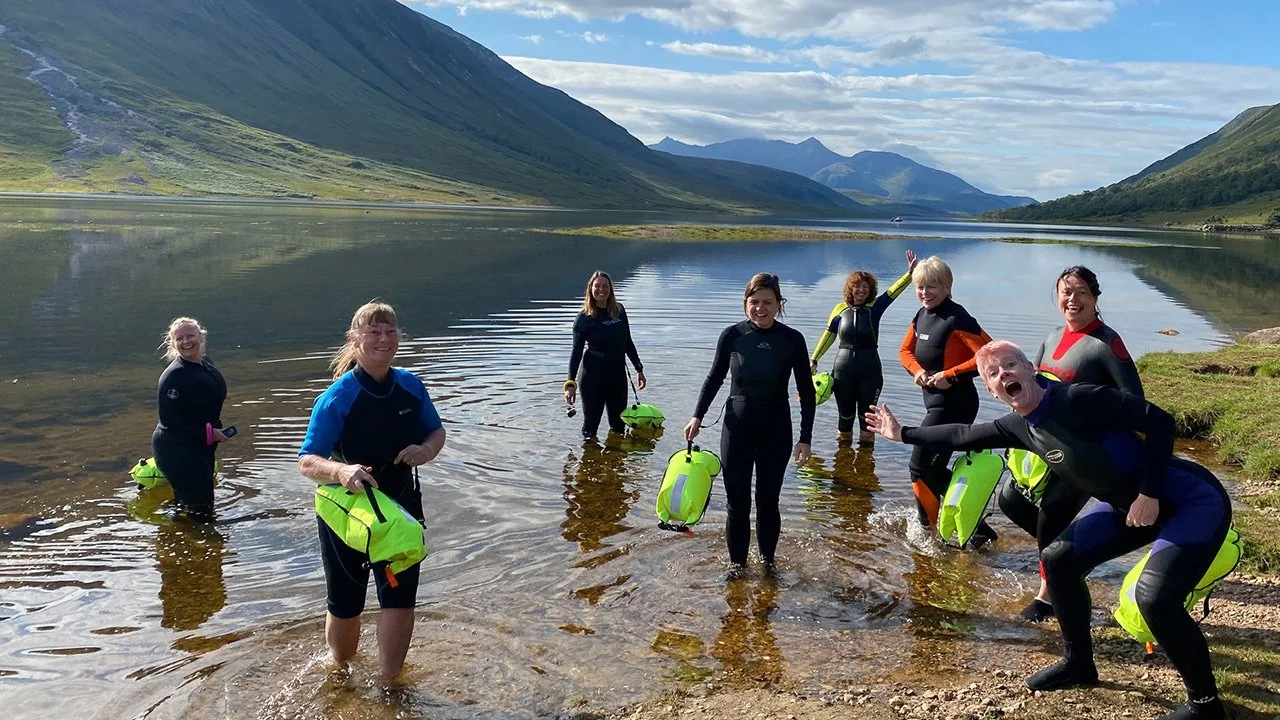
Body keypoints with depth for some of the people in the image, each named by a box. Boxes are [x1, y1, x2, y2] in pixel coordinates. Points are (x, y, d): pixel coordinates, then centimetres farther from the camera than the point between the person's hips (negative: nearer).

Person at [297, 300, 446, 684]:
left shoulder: (411, 386, -6)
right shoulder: (337, 397, -20)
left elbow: (437, 432, 7)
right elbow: (306, 461, -21)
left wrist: (427, 449, -16)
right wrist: (341, 471, -42)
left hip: (402, 508, 3)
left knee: (400, 598, 3)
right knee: (345, 604, 14)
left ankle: (389, 684, 22)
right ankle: (339, 671, 44)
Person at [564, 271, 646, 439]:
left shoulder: (619, 310, 6)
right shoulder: (585, 317, -6)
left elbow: (628, 343, 15)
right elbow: (577, 351, -7)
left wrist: (639, 369, 15)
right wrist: (571, 383, -13)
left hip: (618, 375, 5)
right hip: (593, 376, -5)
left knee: (618, 425, 13)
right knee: (591, 425, 4)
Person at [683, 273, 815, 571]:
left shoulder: (792, 340, -7)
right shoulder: (732, 335, -6)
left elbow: (807, 392, 0)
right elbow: (715, 378, 8)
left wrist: (805, 439, -3)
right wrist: (697, 416, 0)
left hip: (776, 432, 0)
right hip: (737, 429, 0)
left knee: (767, 502, 9)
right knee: (737, 504, 6)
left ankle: (768, 562, 28)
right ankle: (736, 565, 22)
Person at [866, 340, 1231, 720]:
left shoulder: (1077, 399, -25)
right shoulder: (1019, 427, 0)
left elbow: (1158, 420, -25)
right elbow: (964, 435, 15)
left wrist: (1149, 494, -25)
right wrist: (902, 433, 22)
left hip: (1193, 499, -8)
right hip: (1128, 504, 8)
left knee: (1155, 595, -24)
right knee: (1059, 559, 8)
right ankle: (1078, 662, 27)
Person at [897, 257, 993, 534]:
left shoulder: (956, 319, -19)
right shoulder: (921, 316, 6)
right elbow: (905, 350, 18)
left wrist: (950, 375, -21)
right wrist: (917, 370, -3)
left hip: (954, 404, -9)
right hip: (935, 403, 9)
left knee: (920, 466, -6)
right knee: (934, 470, 16)